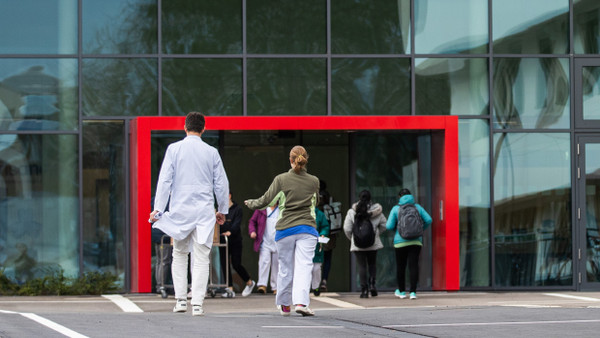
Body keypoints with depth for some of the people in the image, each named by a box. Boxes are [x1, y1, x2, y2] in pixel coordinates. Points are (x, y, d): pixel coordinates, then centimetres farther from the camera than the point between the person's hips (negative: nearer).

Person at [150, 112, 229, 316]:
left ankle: (181, 299, 8)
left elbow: (165, 180, -5)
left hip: (180, 210, 0)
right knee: (201, 258, 0)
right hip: (204, 211, 0)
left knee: (179, 254, 15)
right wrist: (222, 210, 20)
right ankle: (197, 303, -6)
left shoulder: (174, 149, -1)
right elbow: (221, 183, 8)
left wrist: (158, 208, -3)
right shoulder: (211, 152, 3)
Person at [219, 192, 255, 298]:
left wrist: (230, 232, -31)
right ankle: (230, 290, -1)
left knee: (236, 264, -5)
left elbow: (237, 223, -14)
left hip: (235, 241, -5)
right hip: (223, 241, 5)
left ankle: (250, 283, 19)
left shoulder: (237, 209, -2)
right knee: (224, 265, -3)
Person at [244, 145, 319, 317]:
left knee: (286, 267, 10)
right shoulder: (314, 181, 3)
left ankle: (284, 305, 21)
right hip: (307, 228, 0)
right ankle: (301, 302, -21)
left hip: (285, 229, 0)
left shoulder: (281, 180, -3)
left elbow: (266, 201, 2)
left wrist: (251, 203, 21)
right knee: (303, 266, -5)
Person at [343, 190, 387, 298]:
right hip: (373, 243, 1)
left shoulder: (352, 212, -5)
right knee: (372, 264, 19)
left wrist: (352, 238, 15)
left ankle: (364, 290, -2)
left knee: (361, 266, 3)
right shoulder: (376, 211, -2)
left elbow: (347, 229, -3)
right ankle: (372, 283, 0)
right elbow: (384, 226, 5)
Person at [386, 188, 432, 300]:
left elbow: (389, 226, -5)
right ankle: (413, 292, -9)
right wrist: (421, 229, 15)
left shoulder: (396, 209, -1)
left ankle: (401, 291, 20)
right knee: (413, 265, -1)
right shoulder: (417, 207, 5)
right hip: (416, 241, 2)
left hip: (401, 241, -2)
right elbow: (428, 220, -2)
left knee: (400, 267, 10)